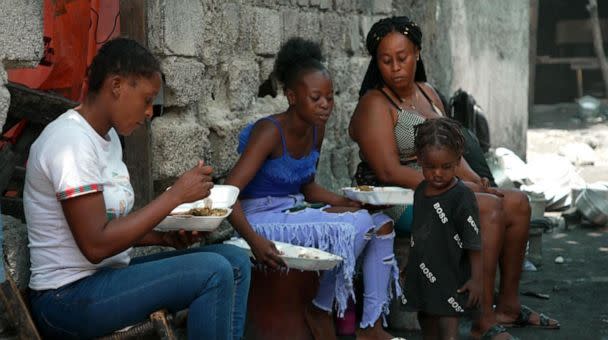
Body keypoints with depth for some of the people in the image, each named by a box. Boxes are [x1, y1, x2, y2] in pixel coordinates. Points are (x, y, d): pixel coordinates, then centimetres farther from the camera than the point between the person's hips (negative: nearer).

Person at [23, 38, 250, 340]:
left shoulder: (108, 135, 11)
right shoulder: (72, 142, -19)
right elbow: (95, 244, -24)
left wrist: (166, 238, -3)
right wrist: (175, 195, -19)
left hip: (109, 274, 9)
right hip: (69, 297, -9)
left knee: (235, 261, -1)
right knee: (213, 271, -22)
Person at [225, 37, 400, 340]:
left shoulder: (316, 129, 4)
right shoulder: (270, 132, -20)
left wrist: (351, 201, -1)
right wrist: (255, 240, -41)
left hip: (295, 209, 9)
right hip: (261, 217, -9)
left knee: (381, 224, -3)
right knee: (355, 224, -25)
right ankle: (319, 311, -6)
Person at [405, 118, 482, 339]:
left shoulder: (462, 197, -16)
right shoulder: (421, 191, 6)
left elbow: (474, 243, -14)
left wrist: (476, 278, -14)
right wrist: (410, 269, 20)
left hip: (449, 280, -7)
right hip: (423, 278, 7)